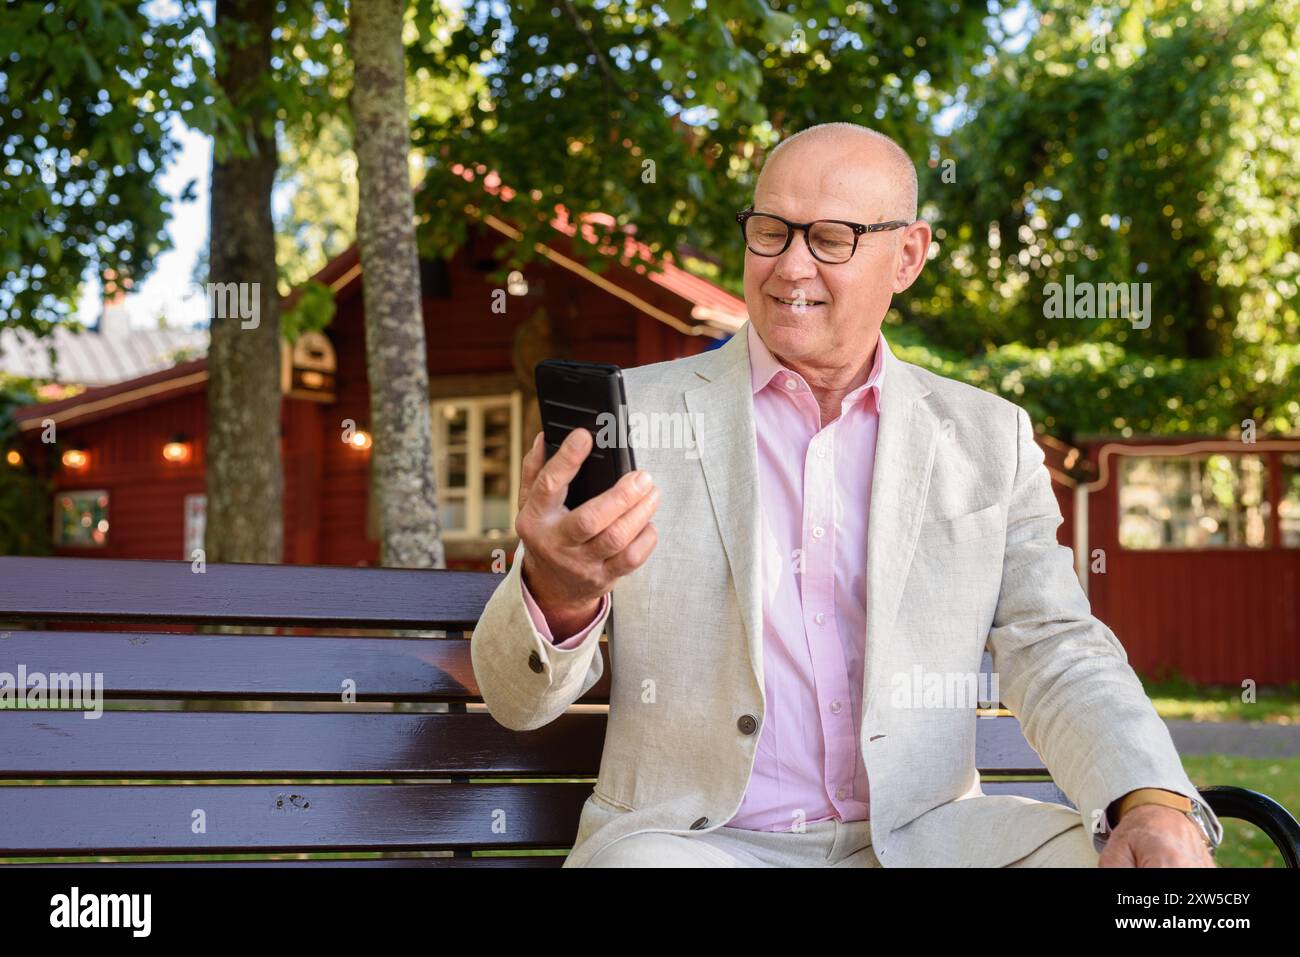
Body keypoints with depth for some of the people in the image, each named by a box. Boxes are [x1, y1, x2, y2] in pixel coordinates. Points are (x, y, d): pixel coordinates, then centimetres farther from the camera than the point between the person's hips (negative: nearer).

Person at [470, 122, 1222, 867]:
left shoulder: (989, 440, 11)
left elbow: (1055, 652, 5)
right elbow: (520, 697, 0)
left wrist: (1154, 803, -17)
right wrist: (559, 597, -25)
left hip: (918, 837, 2)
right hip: (691, 835, -2)